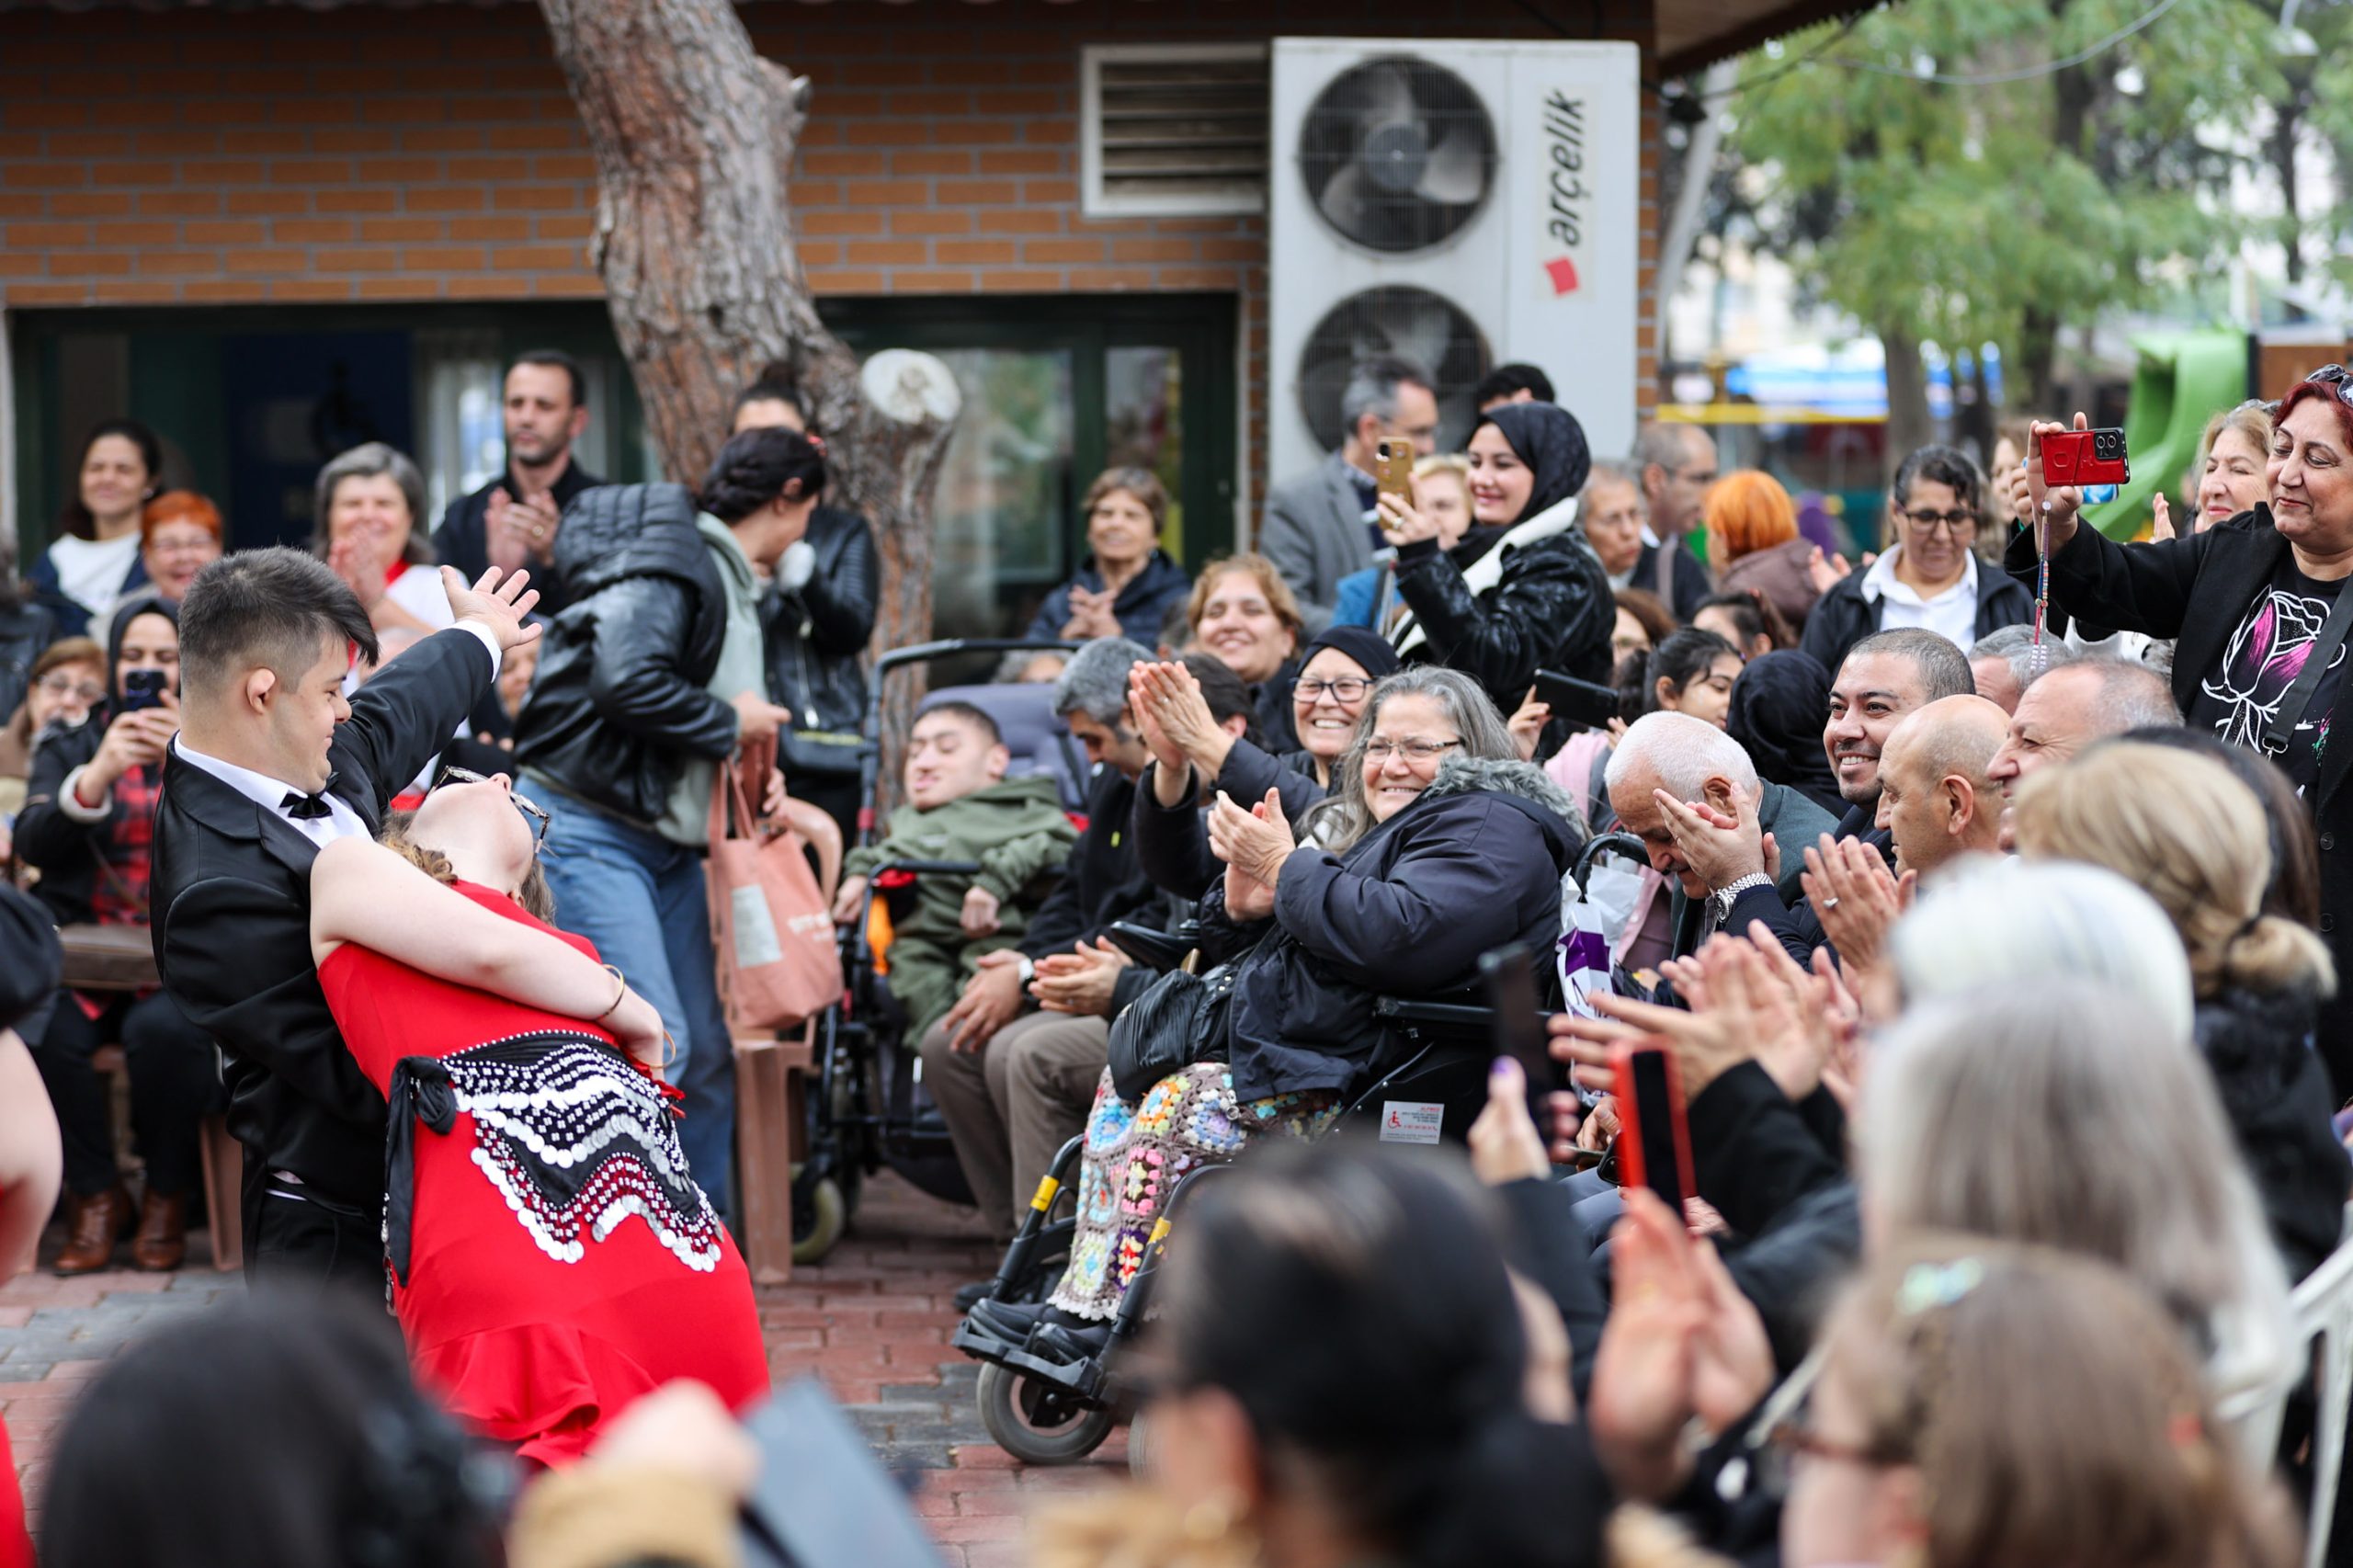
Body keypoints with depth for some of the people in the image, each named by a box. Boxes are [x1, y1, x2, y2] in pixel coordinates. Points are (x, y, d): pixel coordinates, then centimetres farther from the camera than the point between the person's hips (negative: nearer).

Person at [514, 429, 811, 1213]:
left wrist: (751, 762, 5)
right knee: (652, 1043, -19)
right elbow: (625, 679, -28)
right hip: (588, 830, -10)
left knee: (705, 1053, 10)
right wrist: (729, 724, -15)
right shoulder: (672, 563, -13)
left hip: (667, 842, 10)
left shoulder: (736, 586, 19)